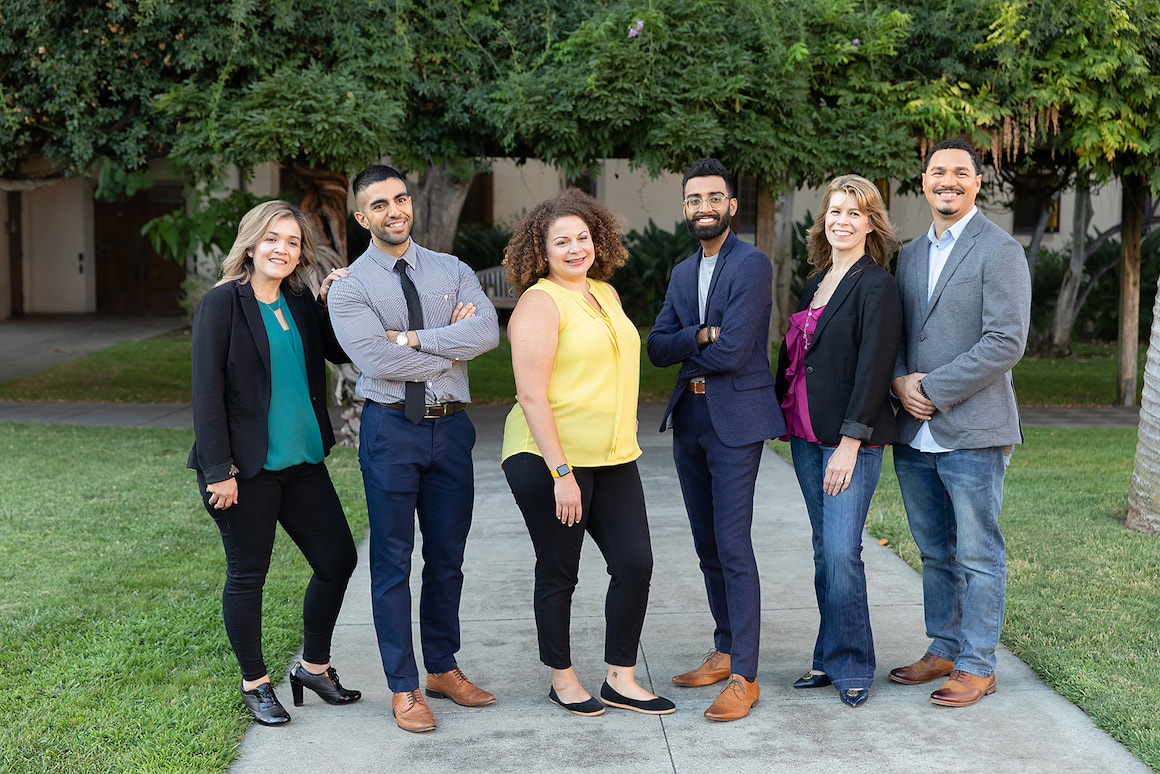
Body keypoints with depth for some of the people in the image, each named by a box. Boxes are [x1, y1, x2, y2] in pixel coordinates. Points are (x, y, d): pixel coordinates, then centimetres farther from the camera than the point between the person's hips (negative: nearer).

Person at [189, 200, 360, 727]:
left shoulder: (300, 304, 9)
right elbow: (207, 392, -12)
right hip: (246, 466, -6)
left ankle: (313, 666, 27)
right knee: (247, 575, 6)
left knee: (338, 559, 8)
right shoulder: (223, 303, -9)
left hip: (301, 460, 7)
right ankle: (254, 683, 23)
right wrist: (219, 471, -16)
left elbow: (342, 352, 17)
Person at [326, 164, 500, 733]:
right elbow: (378, 360, -17)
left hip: (451, 426, 4)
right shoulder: (349, 288, -3)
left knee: (447, 557, 13)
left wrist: (414, 337, -16)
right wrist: (452, 344, -10)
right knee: (393, 562, 2)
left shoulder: (452, 271, 7)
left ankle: (443, 668, 29)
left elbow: (488, 331, -10)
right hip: (392, 429, -3)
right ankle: (404, 688, 14)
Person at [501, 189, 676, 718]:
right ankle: (562, 679, 22)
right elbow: (531, 395, -18)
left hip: (614, 457, 7)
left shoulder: (606, 293, 13)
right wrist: (561, 473, -21)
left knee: (635, 562, 3)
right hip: (549, 460, -7)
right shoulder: (539, 302, -11)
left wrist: (626, 424, 20)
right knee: (559, 572, 5)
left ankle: (620, 679, 16)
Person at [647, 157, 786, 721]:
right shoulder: (682, 272, 15)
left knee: (733, 544, -9)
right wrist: (700, 336, -14)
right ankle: (725, 653, 25)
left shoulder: (752, 264, -10)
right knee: (707, 543, 13)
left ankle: (743, 676, -3)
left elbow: (732, 351, -19)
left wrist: (685, 349, -1)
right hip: (689, 416, 8)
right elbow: (658, 347, 4)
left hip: (736, 419, -8)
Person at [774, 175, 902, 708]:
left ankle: (851, 665, 5)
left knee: (842, 551, -9)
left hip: (851, 439, -7)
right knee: (824, 550, 11)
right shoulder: (816, 282, 15)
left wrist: (850, 443, -18)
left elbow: (873, 367, -14)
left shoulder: (877, 285, -8)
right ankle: (830, 658, 20)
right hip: (806, 434, 7)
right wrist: (785, 414, 13)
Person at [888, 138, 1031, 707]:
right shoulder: (910, 255, 15)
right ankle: (943, 650, 29)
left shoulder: (1000, 252, -8)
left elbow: (1006, 345, -16)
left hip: (973, 433, -7)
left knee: (978, 554, 2)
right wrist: (900, 380, -3)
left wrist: (931, 388, -16)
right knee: (935, 552, 16)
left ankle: (977, 666, 13)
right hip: (914, 434, 7)